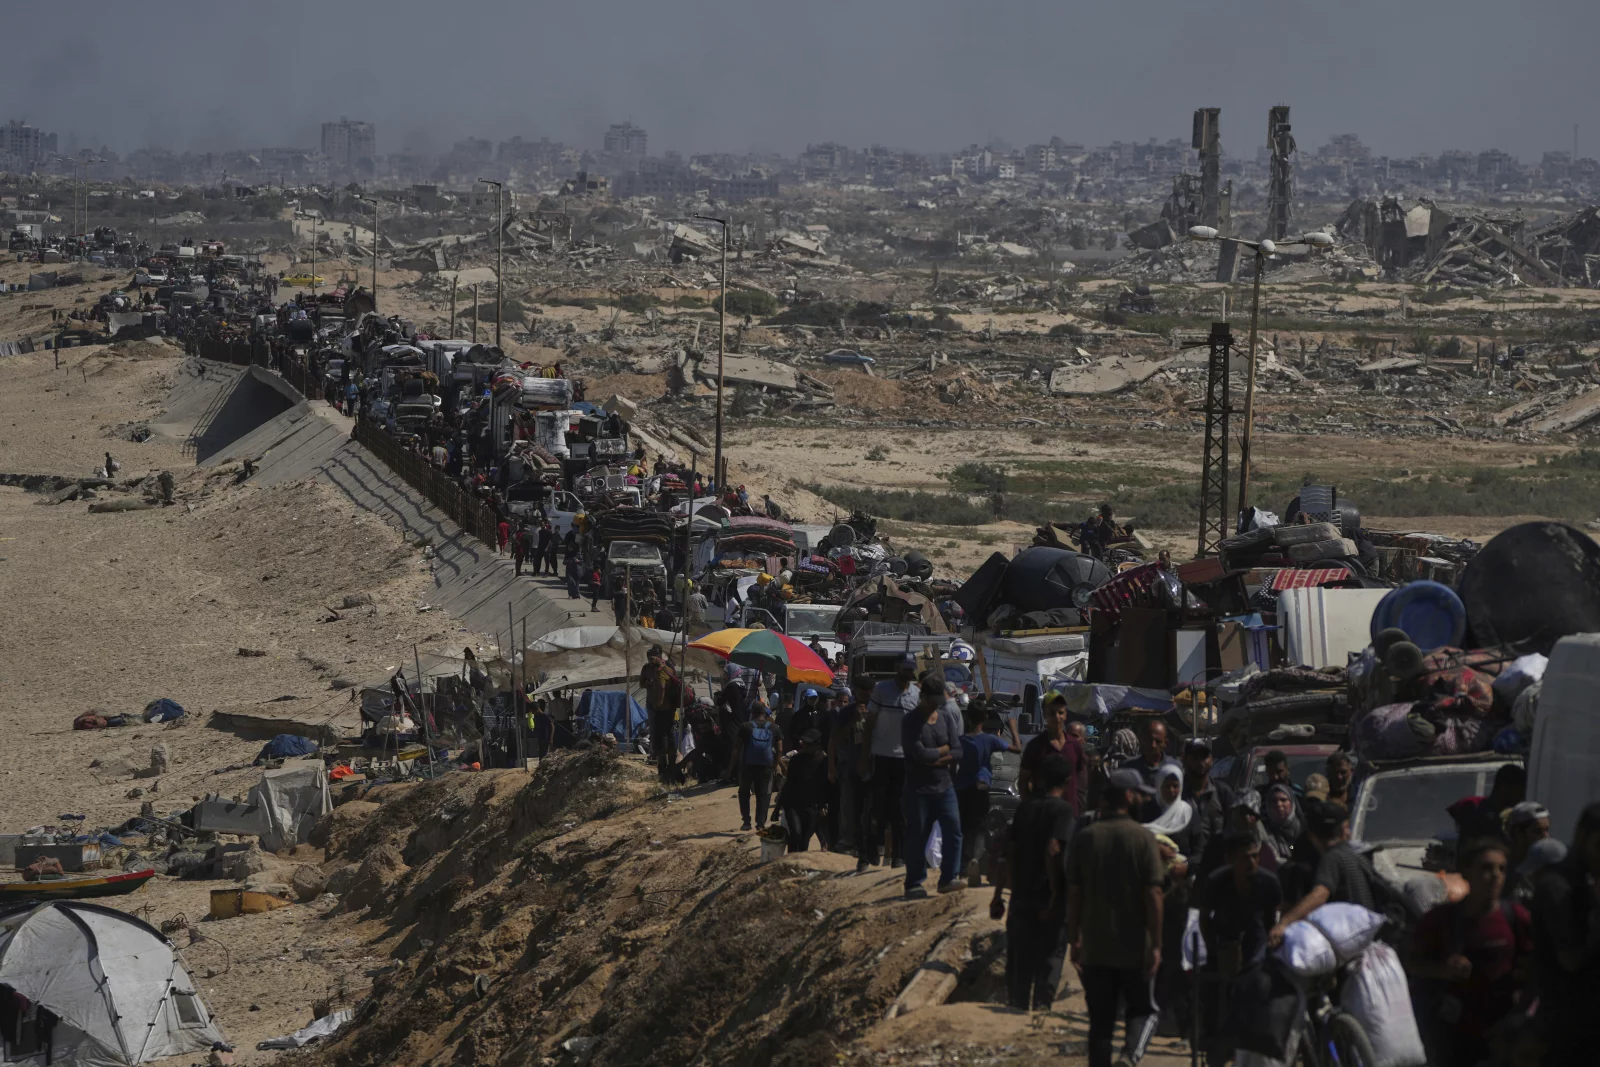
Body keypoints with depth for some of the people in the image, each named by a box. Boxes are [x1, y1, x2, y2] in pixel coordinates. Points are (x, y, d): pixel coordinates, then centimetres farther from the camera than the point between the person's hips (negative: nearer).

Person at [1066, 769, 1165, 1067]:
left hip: (1094, 948, 3)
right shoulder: (1143, 839, -9)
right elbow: (1153, 895, -11)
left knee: (1100, 1020, 9)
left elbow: (1073, 894, 3)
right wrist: (1156, 944, -6)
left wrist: (1074, 940, 10)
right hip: (1135, 946, -3)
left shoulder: (1083, 838, 1)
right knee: (1144, 1010, 11)